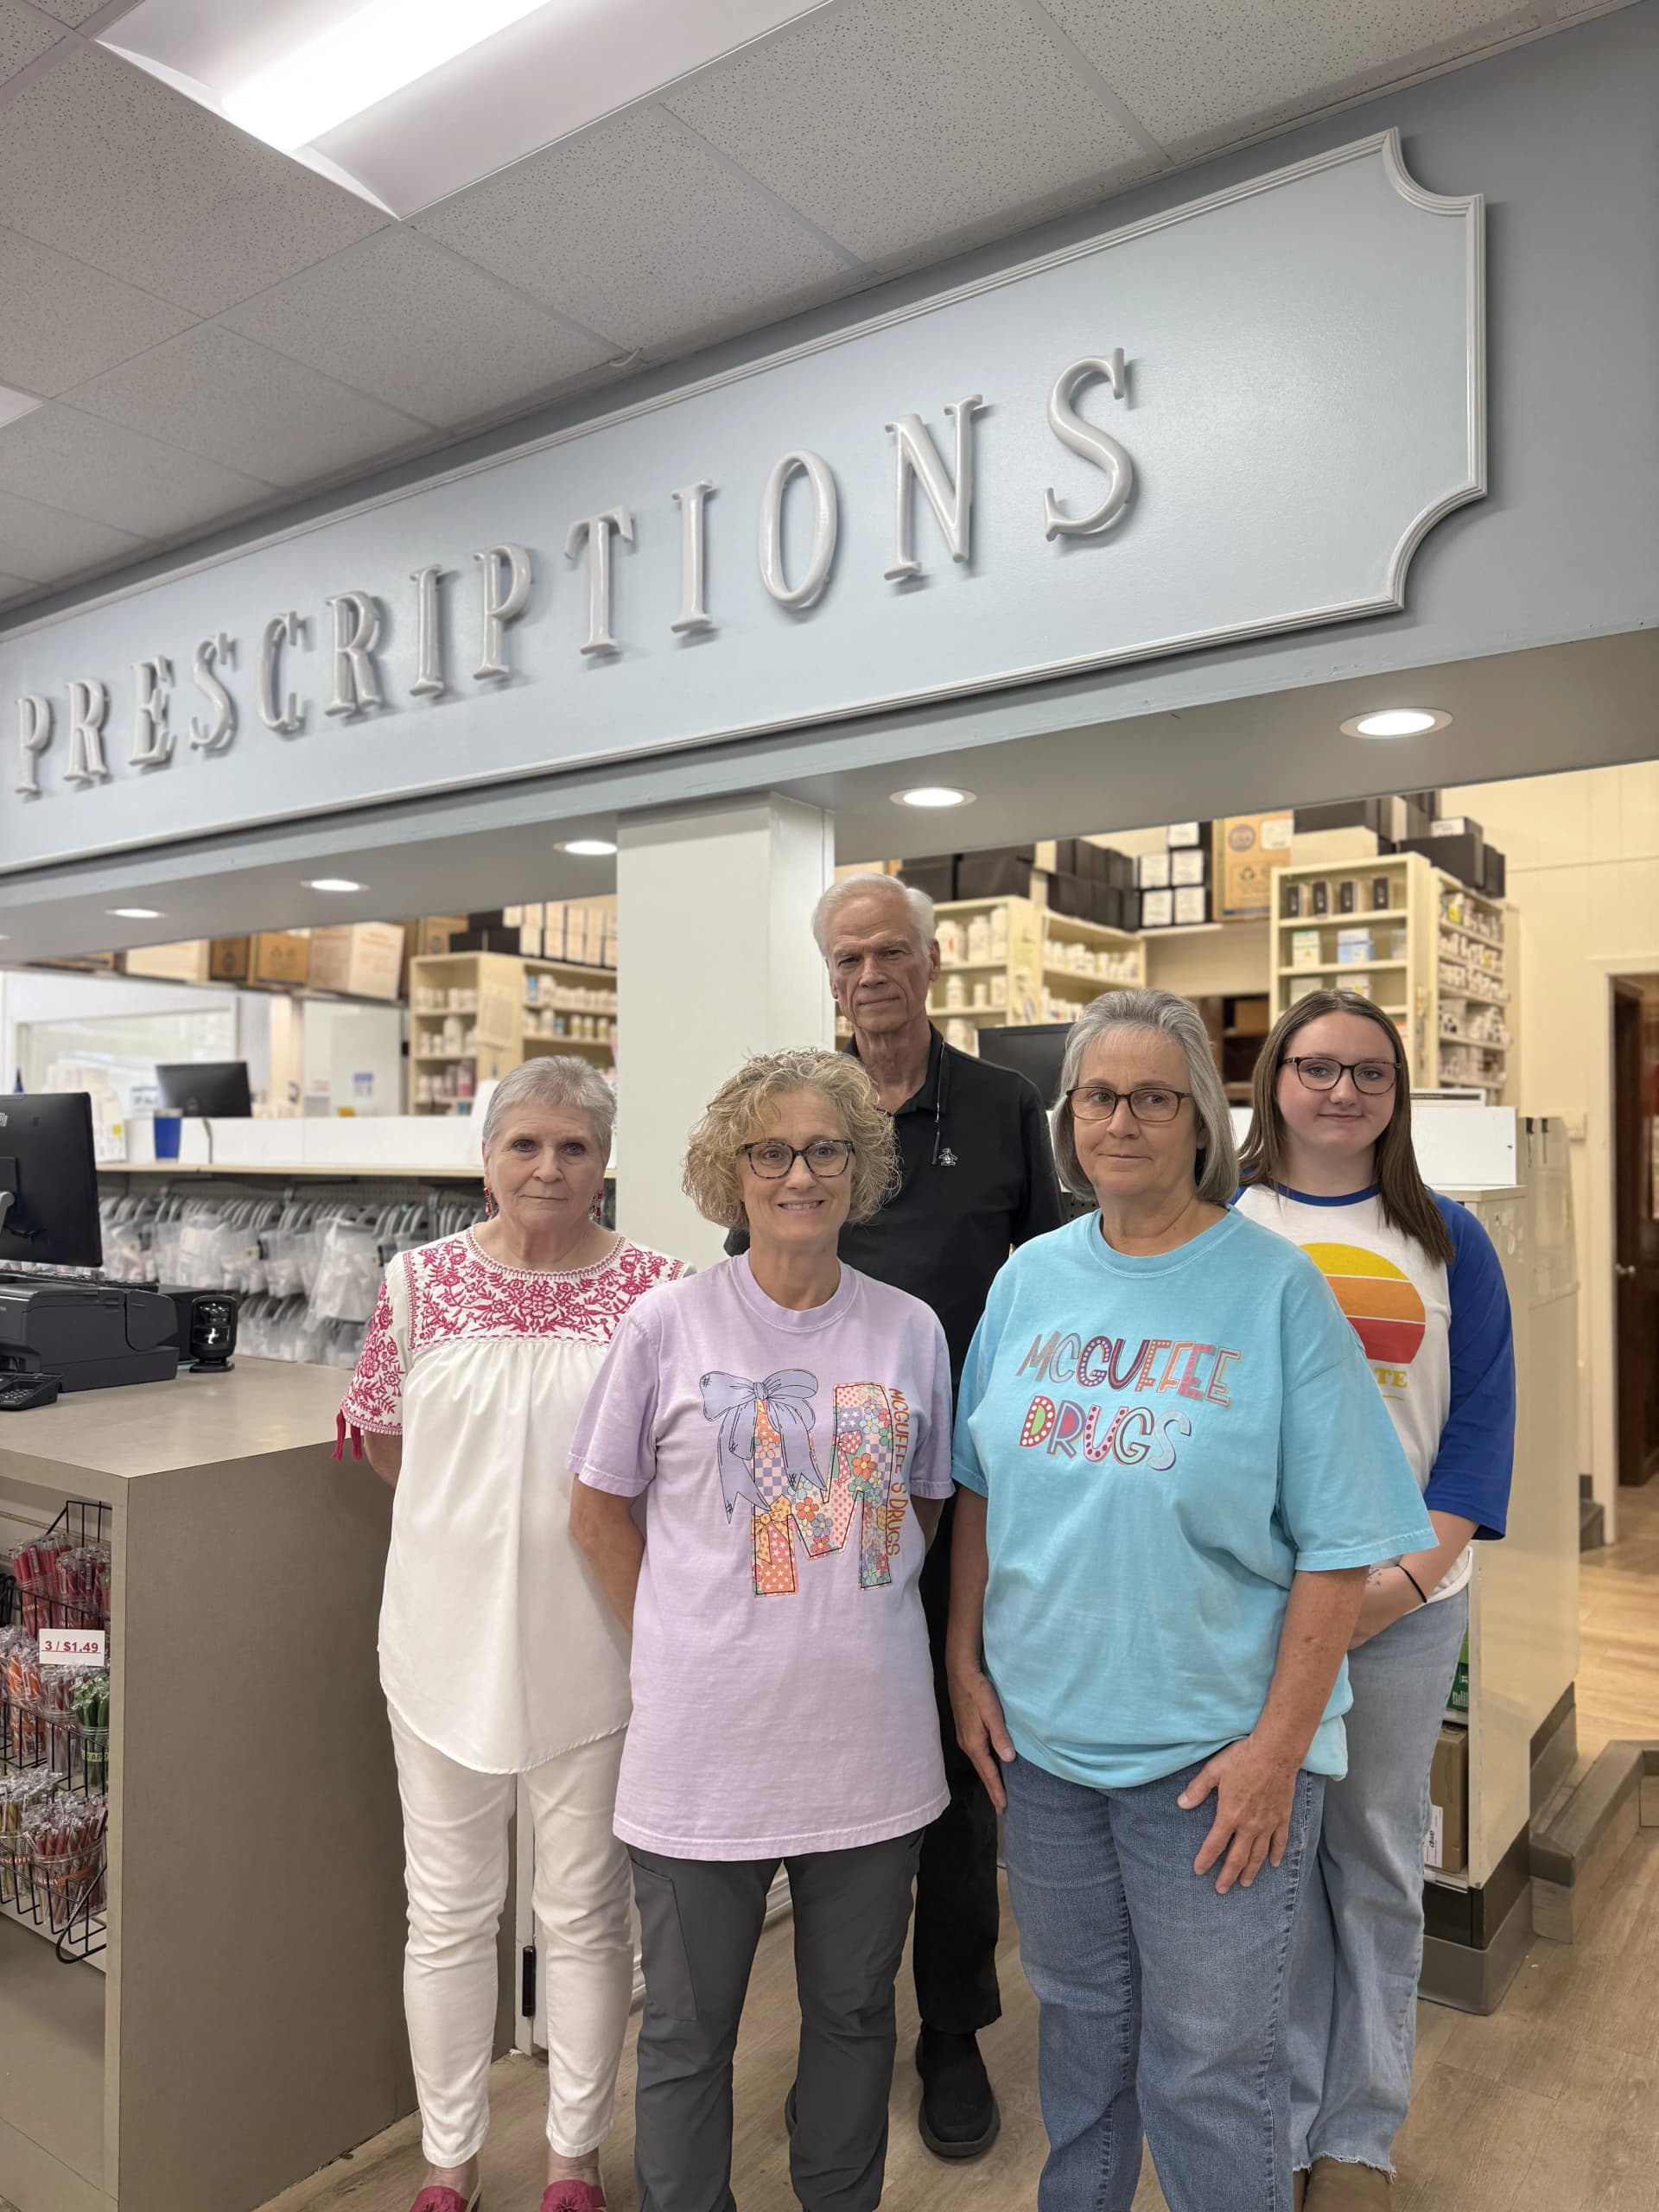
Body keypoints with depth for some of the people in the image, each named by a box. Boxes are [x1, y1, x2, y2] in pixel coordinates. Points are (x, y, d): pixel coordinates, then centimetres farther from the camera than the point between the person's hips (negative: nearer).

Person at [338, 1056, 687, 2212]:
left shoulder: (656, 1289, -8)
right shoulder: (422, 1280, -4)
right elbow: (383, 1437, 8)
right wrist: (471, 1520, 7)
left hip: (593, 1641, -1)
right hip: (448, 1632, 2)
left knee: (587, 1911, 16)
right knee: (449, 1912, 17)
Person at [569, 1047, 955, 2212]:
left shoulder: (910, 1329, -2)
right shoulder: (667, 1324, -8)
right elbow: (600, 1512, 1)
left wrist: (856, 1624, 4)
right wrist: (686, 1644, 0)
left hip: (873, 1745, 2)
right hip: (705, 1744, -2)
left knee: (855, 2014, 22)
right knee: (688, 2033, 16)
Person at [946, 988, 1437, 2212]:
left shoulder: (1275, 1286, -12)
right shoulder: (1030, 1279, 1)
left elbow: (1338, 1542, -12)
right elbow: (979, 1487, 8)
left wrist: (1279, 1744, -14)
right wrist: (967, 1661, 4)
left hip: (1211, 1750, -4)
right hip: (1039, 1731, 4)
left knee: (1208, 2068, 10)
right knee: (1080, 2019, 24)